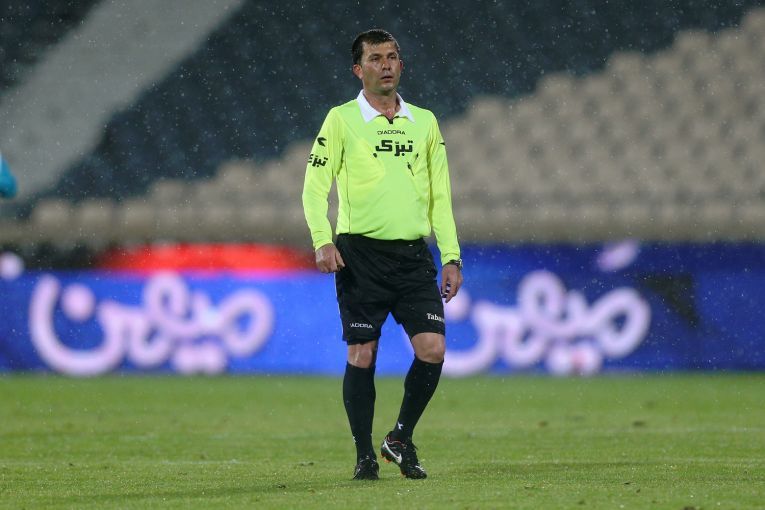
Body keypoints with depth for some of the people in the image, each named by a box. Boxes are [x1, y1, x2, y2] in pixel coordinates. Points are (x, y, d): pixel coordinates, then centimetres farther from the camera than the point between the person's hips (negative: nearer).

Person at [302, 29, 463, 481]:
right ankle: (365, 455, 8)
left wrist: (451, 257, 8)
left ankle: (401, 439, 11)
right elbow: (315, 187, 0)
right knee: (362, 355, -4)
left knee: (433, 348, -8)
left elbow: (440, 196, 15)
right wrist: (323, 241, -16)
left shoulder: (424, 121, 13)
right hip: (361, 252, -3)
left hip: (413, 254, 3)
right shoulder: (342, 120, 2)